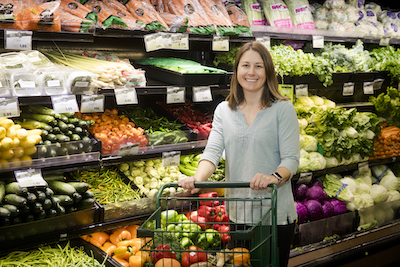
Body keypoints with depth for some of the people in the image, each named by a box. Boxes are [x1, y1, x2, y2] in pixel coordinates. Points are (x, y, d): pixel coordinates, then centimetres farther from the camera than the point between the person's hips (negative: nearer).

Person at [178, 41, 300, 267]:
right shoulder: (224, 110, 7)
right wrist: (198, 179, -24)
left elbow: (291, 159, -10)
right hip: (238, 213, 3)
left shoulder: (283, 109, -4)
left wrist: (275, 177, -31)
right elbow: (213, 151, -4)